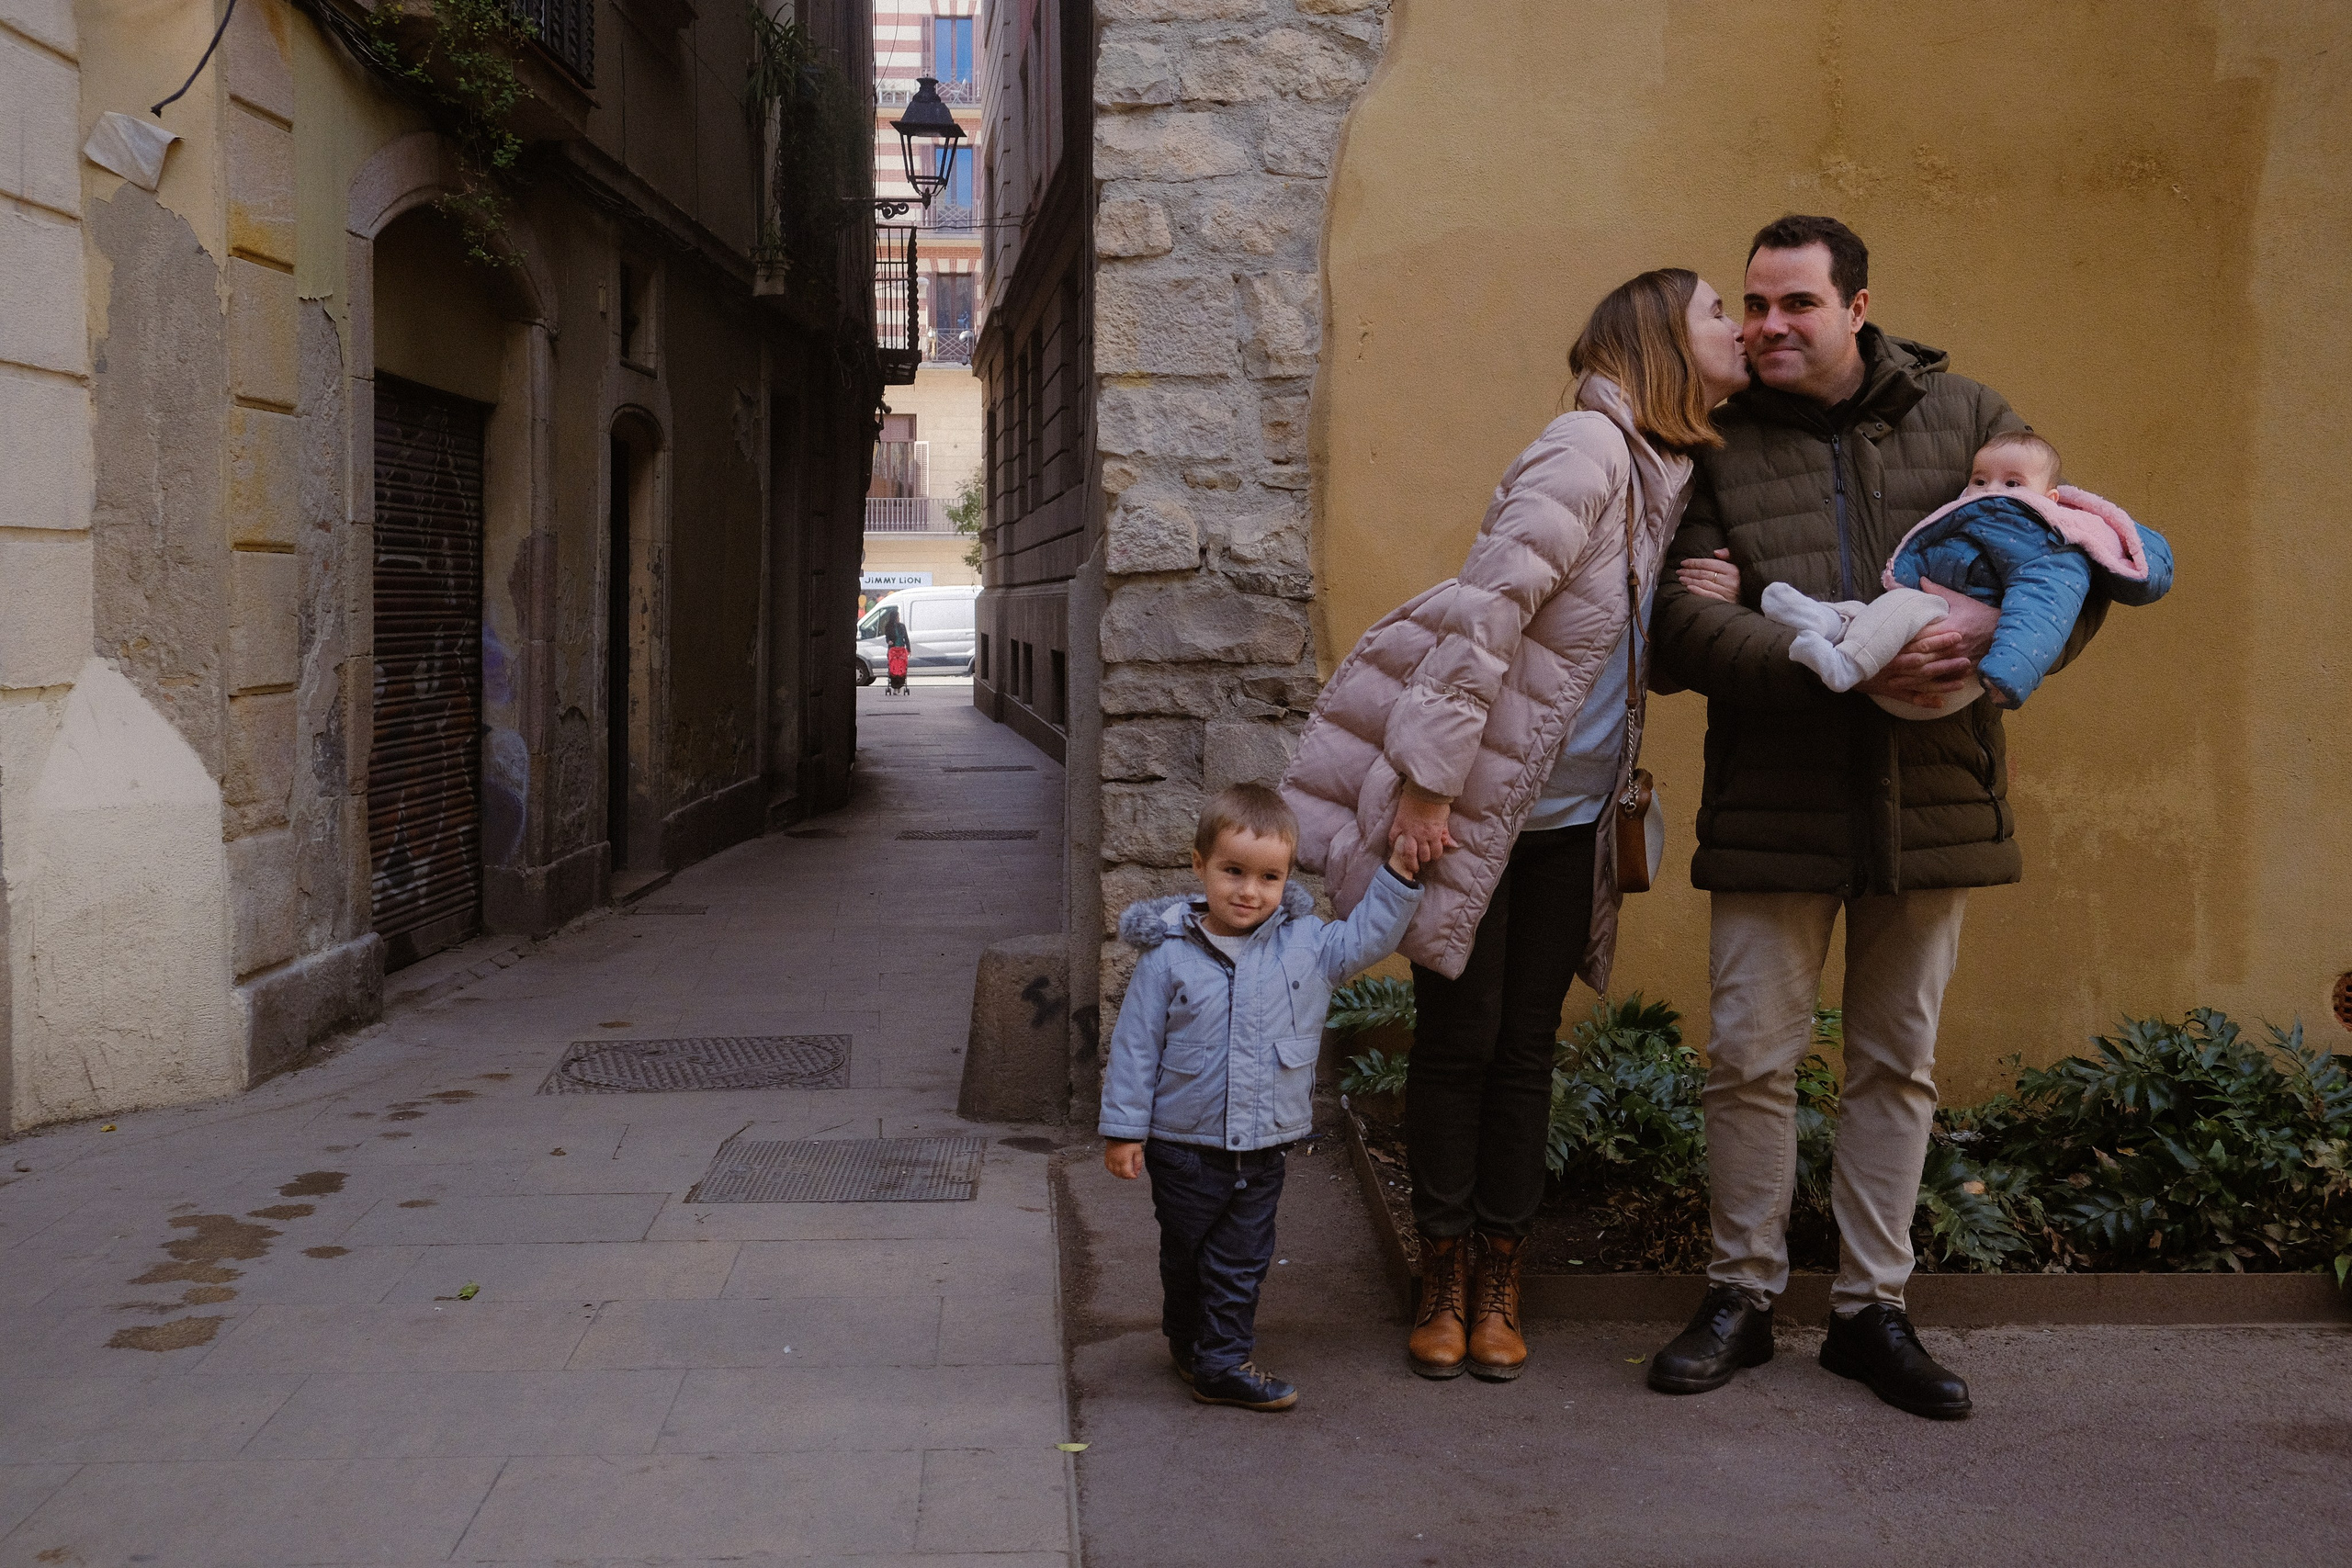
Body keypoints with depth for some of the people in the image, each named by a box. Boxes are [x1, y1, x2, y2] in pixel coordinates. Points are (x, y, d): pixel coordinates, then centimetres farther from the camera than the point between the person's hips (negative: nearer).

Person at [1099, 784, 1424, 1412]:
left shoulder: (1306, 945, -5)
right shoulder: (1169, 956, -12)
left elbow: (1369, 937, 5)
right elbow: (1135, 1044, -7)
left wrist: (1400, 870, -6)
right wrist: (1123, 1129, -5)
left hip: (1263, 1148, 2)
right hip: (1183, 1147, -2)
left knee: (1242, 1260, 9)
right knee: (1185, 1255, 16)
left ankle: (1220, 1361, 20)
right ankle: (1188, 1340, 38)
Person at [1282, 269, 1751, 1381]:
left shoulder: (1671, 473, 9)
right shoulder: (1587, 452, -17)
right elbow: (1484, 610, -23)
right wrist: (1426, 779, -24)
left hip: (1565, 812, 7)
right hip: (1470, 795, -7)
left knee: (1526, 1046, 10)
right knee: (1458, 1037, 3)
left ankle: (1499, 1285, 20)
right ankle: (1444, 1279, 18)